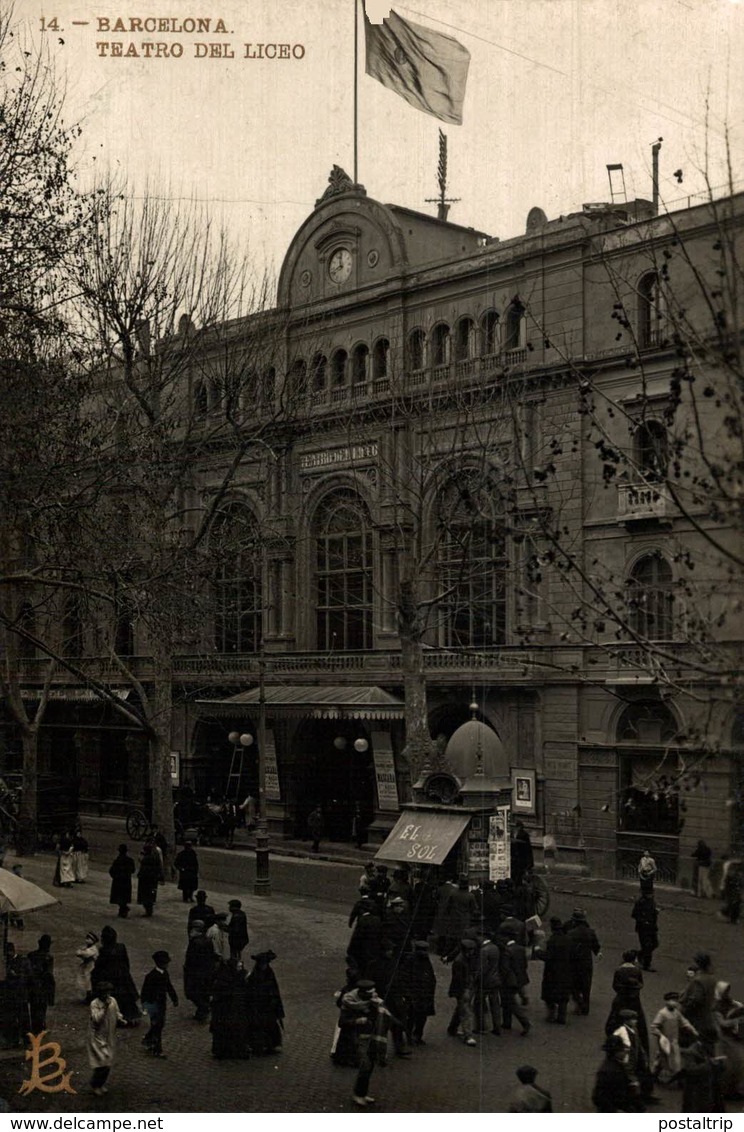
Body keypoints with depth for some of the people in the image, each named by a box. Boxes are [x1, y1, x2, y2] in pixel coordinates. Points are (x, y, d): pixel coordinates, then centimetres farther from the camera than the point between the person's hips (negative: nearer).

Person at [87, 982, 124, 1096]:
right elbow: (96, 1019, -28)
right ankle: (95, 1085, 11)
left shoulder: (113, 1001, -2)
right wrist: (105, 1007, -33)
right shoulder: (94, 1004, -18)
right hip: (98, 1036, -6)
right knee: (102, 1061, -10)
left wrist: (121, 1019, -9)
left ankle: (101, 1084, 32)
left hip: (109, 1036, 6)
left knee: (108, 1062, 12)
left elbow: (117, 1013, 11)